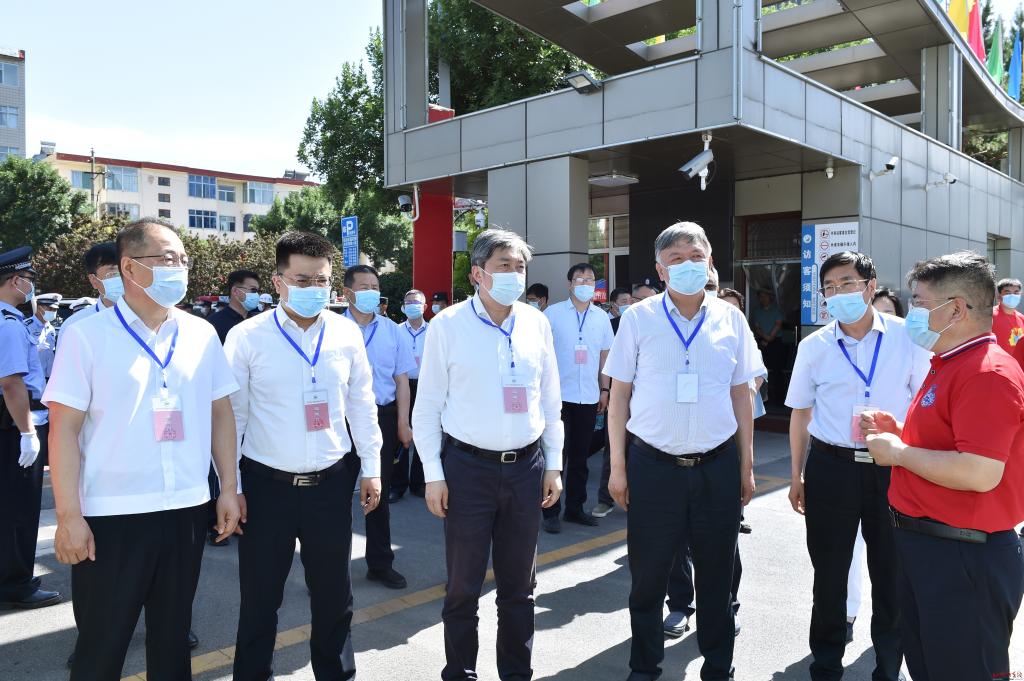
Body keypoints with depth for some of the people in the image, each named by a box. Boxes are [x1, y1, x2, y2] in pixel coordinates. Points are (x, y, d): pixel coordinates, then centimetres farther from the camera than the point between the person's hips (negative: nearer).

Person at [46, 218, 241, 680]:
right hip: (110, 516, -3)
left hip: (186, 509, 3)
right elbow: (64, 427, -8)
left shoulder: (201, 334, 4)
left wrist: (229, 487, 5)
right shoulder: (87, 335, -7)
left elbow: (220, 414, 8)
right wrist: (68, 516, -12)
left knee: (172, 634, 18)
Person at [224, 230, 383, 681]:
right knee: (259, 598, 13)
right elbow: (231, 415, -5)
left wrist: (371, 468, 7)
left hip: (331, 483, 3)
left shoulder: (346, 334, 0)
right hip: (266, 485, -2)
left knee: (334, 594, 16)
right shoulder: (246, 337, -8)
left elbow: (361, 404, 7)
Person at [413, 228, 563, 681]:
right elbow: (428, 406, -3)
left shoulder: (536, 323, 4)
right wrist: (434, 474, -6)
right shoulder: (448, 324, -6)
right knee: (463, 585, 9)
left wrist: (553, 465, 7)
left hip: (527, 467, 3)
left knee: (519, 585, 15)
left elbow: (550, 401, 9)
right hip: (468, 467, -3)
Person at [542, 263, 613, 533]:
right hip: (558, 394, -3)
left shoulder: (602, 317, 8)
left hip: (589, 397, 4)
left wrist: (604, 390, 10)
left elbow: (605, 355, 13)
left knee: (580, 456, 12)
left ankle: (575, 507, 24)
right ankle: (551, 512, 10)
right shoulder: (553, 313, -2)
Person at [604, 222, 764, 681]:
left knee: (716, 576, 13)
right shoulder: (638, 318, -1)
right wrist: (618, 466, -2)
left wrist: (746, 465, 8)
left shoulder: (730, 319, 4)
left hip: (718, 467, 2)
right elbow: (619, 395, 0)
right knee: (647, 575, 10)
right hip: (653, 466, -1)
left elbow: (741, 396, 8)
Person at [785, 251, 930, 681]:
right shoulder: (814, 346, -1)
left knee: (891, 576, 13)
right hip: (831, 468, 0)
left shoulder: (906, 337, -2)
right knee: (829, 576, 12)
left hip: (893, 468, 0)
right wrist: (796, 477, 9)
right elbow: (800, 413, 7)